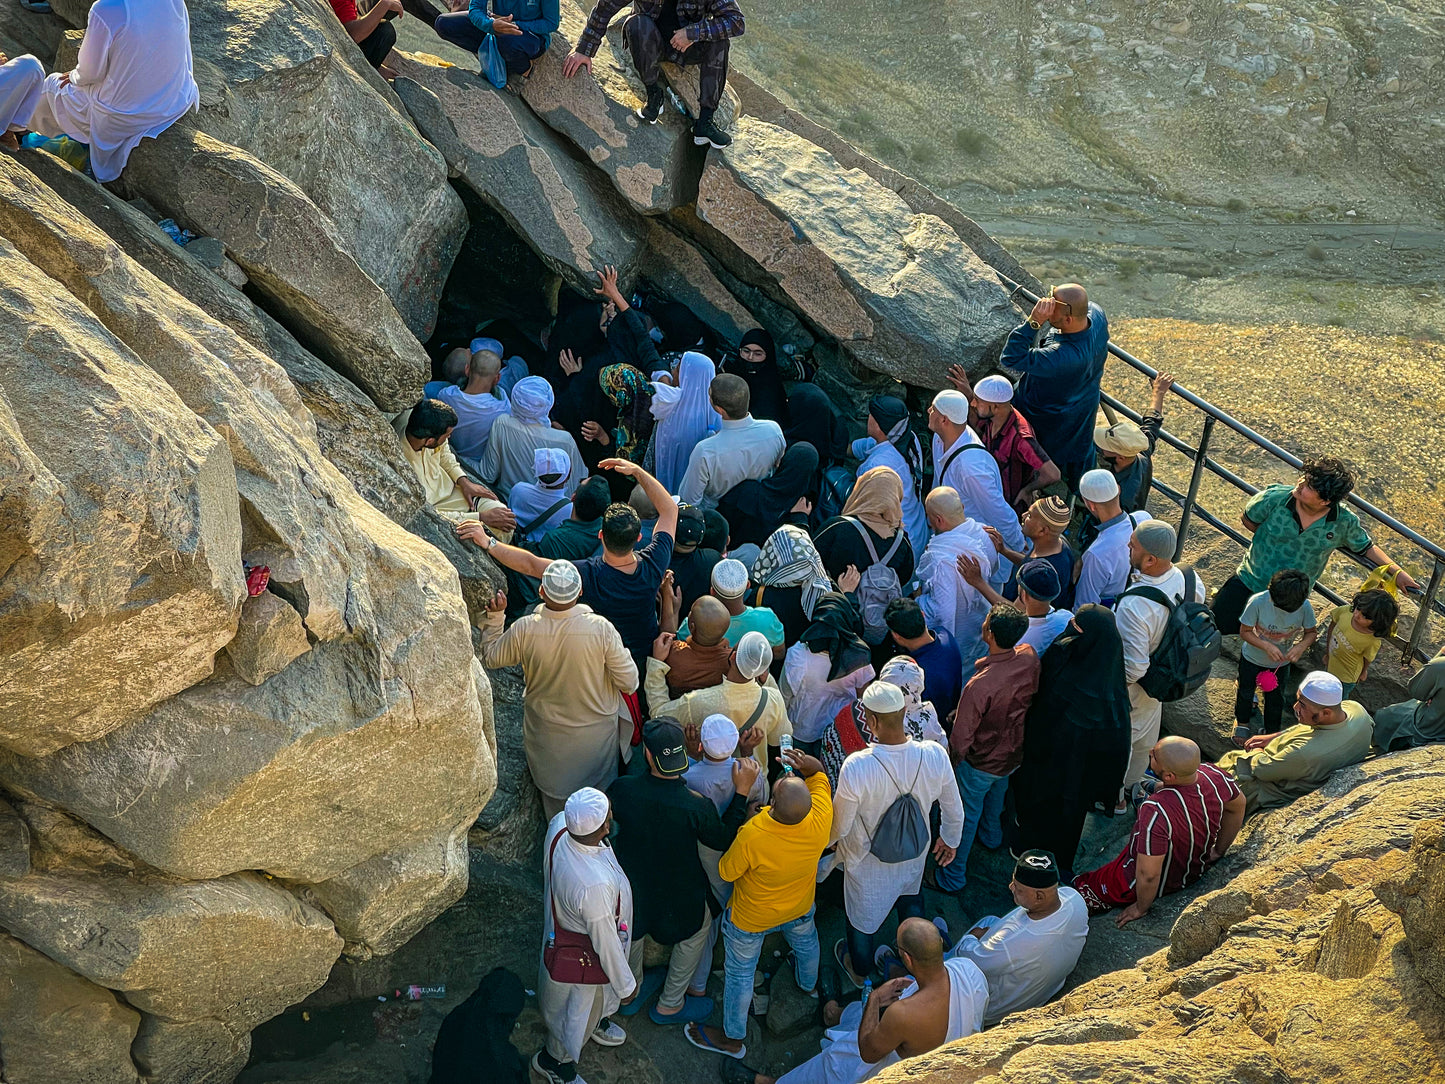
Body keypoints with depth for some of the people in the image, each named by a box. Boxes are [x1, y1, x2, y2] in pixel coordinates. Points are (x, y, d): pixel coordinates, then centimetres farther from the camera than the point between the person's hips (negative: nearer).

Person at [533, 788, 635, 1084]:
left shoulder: (558, 827, -28)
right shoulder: (595, 886, -47)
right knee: (579, 1009, 26)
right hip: (584, 960, -7)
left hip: (560, 925, 7)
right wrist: (626, 984, -12)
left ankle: (595, 1022, 69)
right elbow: (606, 943, -30)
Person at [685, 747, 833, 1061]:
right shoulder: (821, 818, -34)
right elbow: (819, 773, -12)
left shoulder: (752, 836, -45)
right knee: (806, 942, 38)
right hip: (800, 907, 4)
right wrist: (805, 763, -34)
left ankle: (733, 1038, 45)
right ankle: (808, 984, 70)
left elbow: (726, 872, -23)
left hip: (750, 918, -4)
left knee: (740, 973, 22)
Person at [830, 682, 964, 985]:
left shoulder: (856, 768, -39)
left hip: (867, 860, -3)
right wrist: (950, 840, 13)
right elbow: (953, 809, -9)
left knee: (862, 913, 27)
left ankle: (860, 970, 55)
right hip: (915, 852, 3)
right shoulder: (935, 755, -28)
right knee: (911, 900, 35)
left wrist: (823, 841, 2)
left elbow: (840, 825, -22)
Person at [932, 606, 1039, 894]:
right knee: (996, 794, 36)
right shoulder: (1029, 658, -24)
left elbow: (960, 738, -30)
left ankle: (952, 877, 37)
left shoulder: (979, 686, -42)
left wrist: (951, 762, -8)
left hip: (981, 763, -6)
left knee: (966, 817, 17)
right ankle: (992, 837, 64)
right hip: (1015, 754, 6)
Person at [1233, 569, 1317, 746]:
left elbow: (1310, 632, -11)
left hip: (1281, 662, 1)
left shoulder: (1305, 607, -28)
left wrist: (1301, 646, -33)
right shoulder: (1258, 602, -35)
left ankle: (1272, 732, 46)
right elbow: (1245, 632, -23)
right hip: (1253, 657, -1)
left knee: (1275, 698, 20)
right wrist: (1266, 646, -37)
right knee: (1246, 691, 23)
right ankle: (1242, 722, 52)